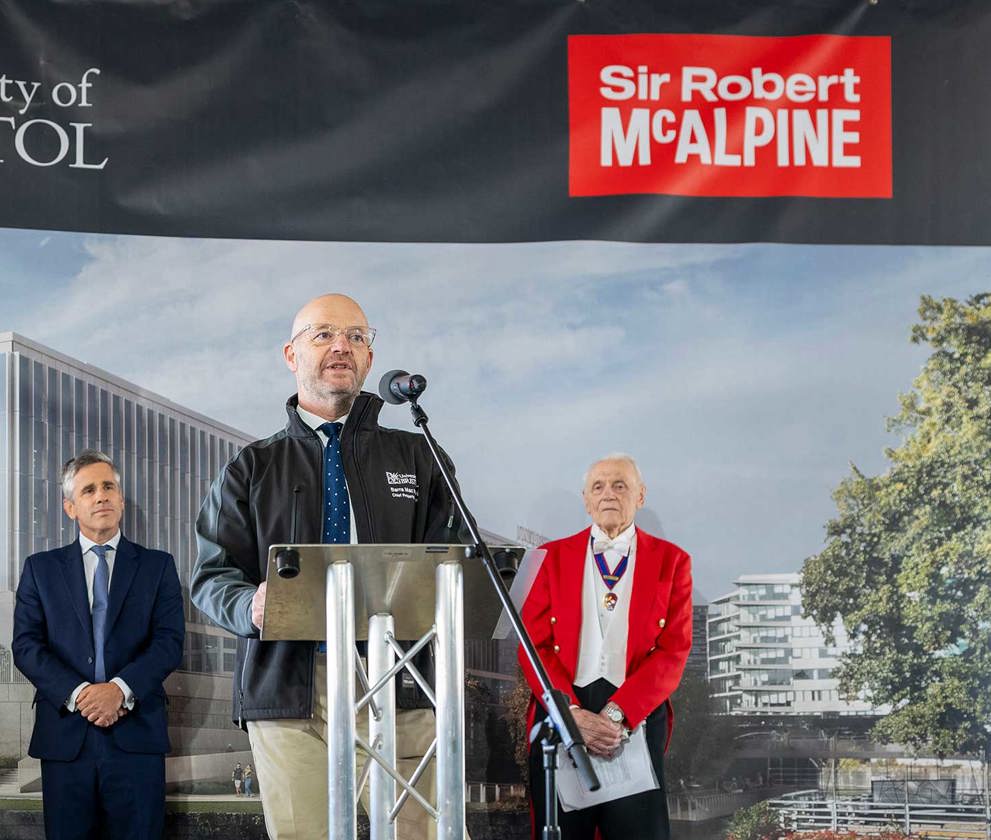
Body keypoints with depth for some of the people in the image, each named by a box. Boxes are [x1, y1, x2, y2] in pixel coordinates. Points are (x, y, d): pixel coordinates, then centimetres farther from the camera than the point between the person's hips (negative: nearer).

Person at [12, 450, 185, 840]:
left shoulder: (157, 566, 10)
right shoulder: (41, 568, 12)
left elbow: (170, 641, 1)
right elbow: (26, 645, 3)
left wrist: (121, 689, -15)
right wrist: (77, 694, -12)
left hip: (136, 733, -1)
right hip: (65, 734, 1)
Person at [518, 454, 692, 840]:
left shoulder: (671, 561, 8)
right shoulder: (553, 557, 11)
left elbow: (673, 650, -1)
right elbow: (534, 644, 3)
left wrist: (616, 714, -13)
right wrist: (574, 714, -11)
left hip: (637, 717, -1)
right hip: (561, 716, 1)